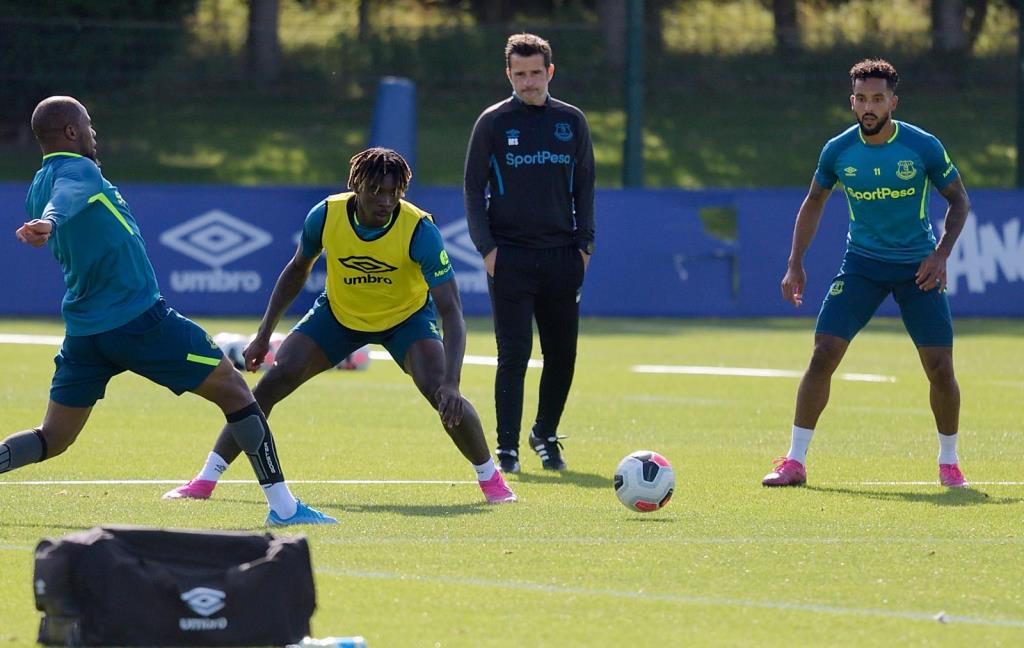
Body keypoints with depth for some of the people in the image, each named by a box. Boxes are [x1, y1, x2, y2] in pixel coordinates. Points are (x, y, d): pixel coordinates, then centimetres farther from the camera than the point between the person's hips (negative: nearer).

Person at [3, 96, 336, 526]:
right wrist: (49, 221, -55)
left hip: (83, 327, 8)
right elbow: (67, 197, -35)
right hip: (138, 317, -8)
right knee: (233, 390, 3)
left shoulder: (38, 188, 14)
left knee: (52, 439, 12)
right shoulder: (78, 169, -11)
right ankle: (283, 506, 2)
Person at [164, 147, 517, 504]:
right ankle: (204, 481, -5)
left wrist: (451, 383, -46)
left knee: (439, 391, -25)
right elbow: (297, 270, -1)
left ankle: (490, 477, -1)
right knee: (274, 380, -12)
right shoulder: (325, 216, -24)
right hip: (338, 312, 2)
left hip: (407, 316, -2)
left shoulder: (420, 230, -32)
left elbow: (451, 310, -34)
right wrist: (264, 335, -2)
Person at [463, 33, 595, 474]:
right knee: (513, 354, -7)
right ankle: (507, 448, -3)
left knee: (562, 354, 6)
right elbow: (474, 188, 2)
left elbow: (584, 185, 13)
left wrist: (584, 243, 4)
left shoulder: (572, 122, 8)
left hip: (562, 256, 3)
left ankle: (546, 436, 24)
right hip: (510, 256, -3)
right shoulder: (493, 122, 1)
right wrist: (486, 247, -6)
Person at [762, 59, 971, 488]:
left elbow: (959, 201, 1)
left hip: (917, 267, -1)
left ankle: (949, 464, 15)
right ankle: (794, 462, -3)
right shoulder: (837, 151, -6)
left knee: (940, 367, -6)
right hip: (862, 263, 1)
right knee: (823, 355, -11)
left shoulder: (924, 147, -11)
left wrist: (941, 254, -12)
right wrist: (795, 264, 2)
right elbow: (813, 204, 11)